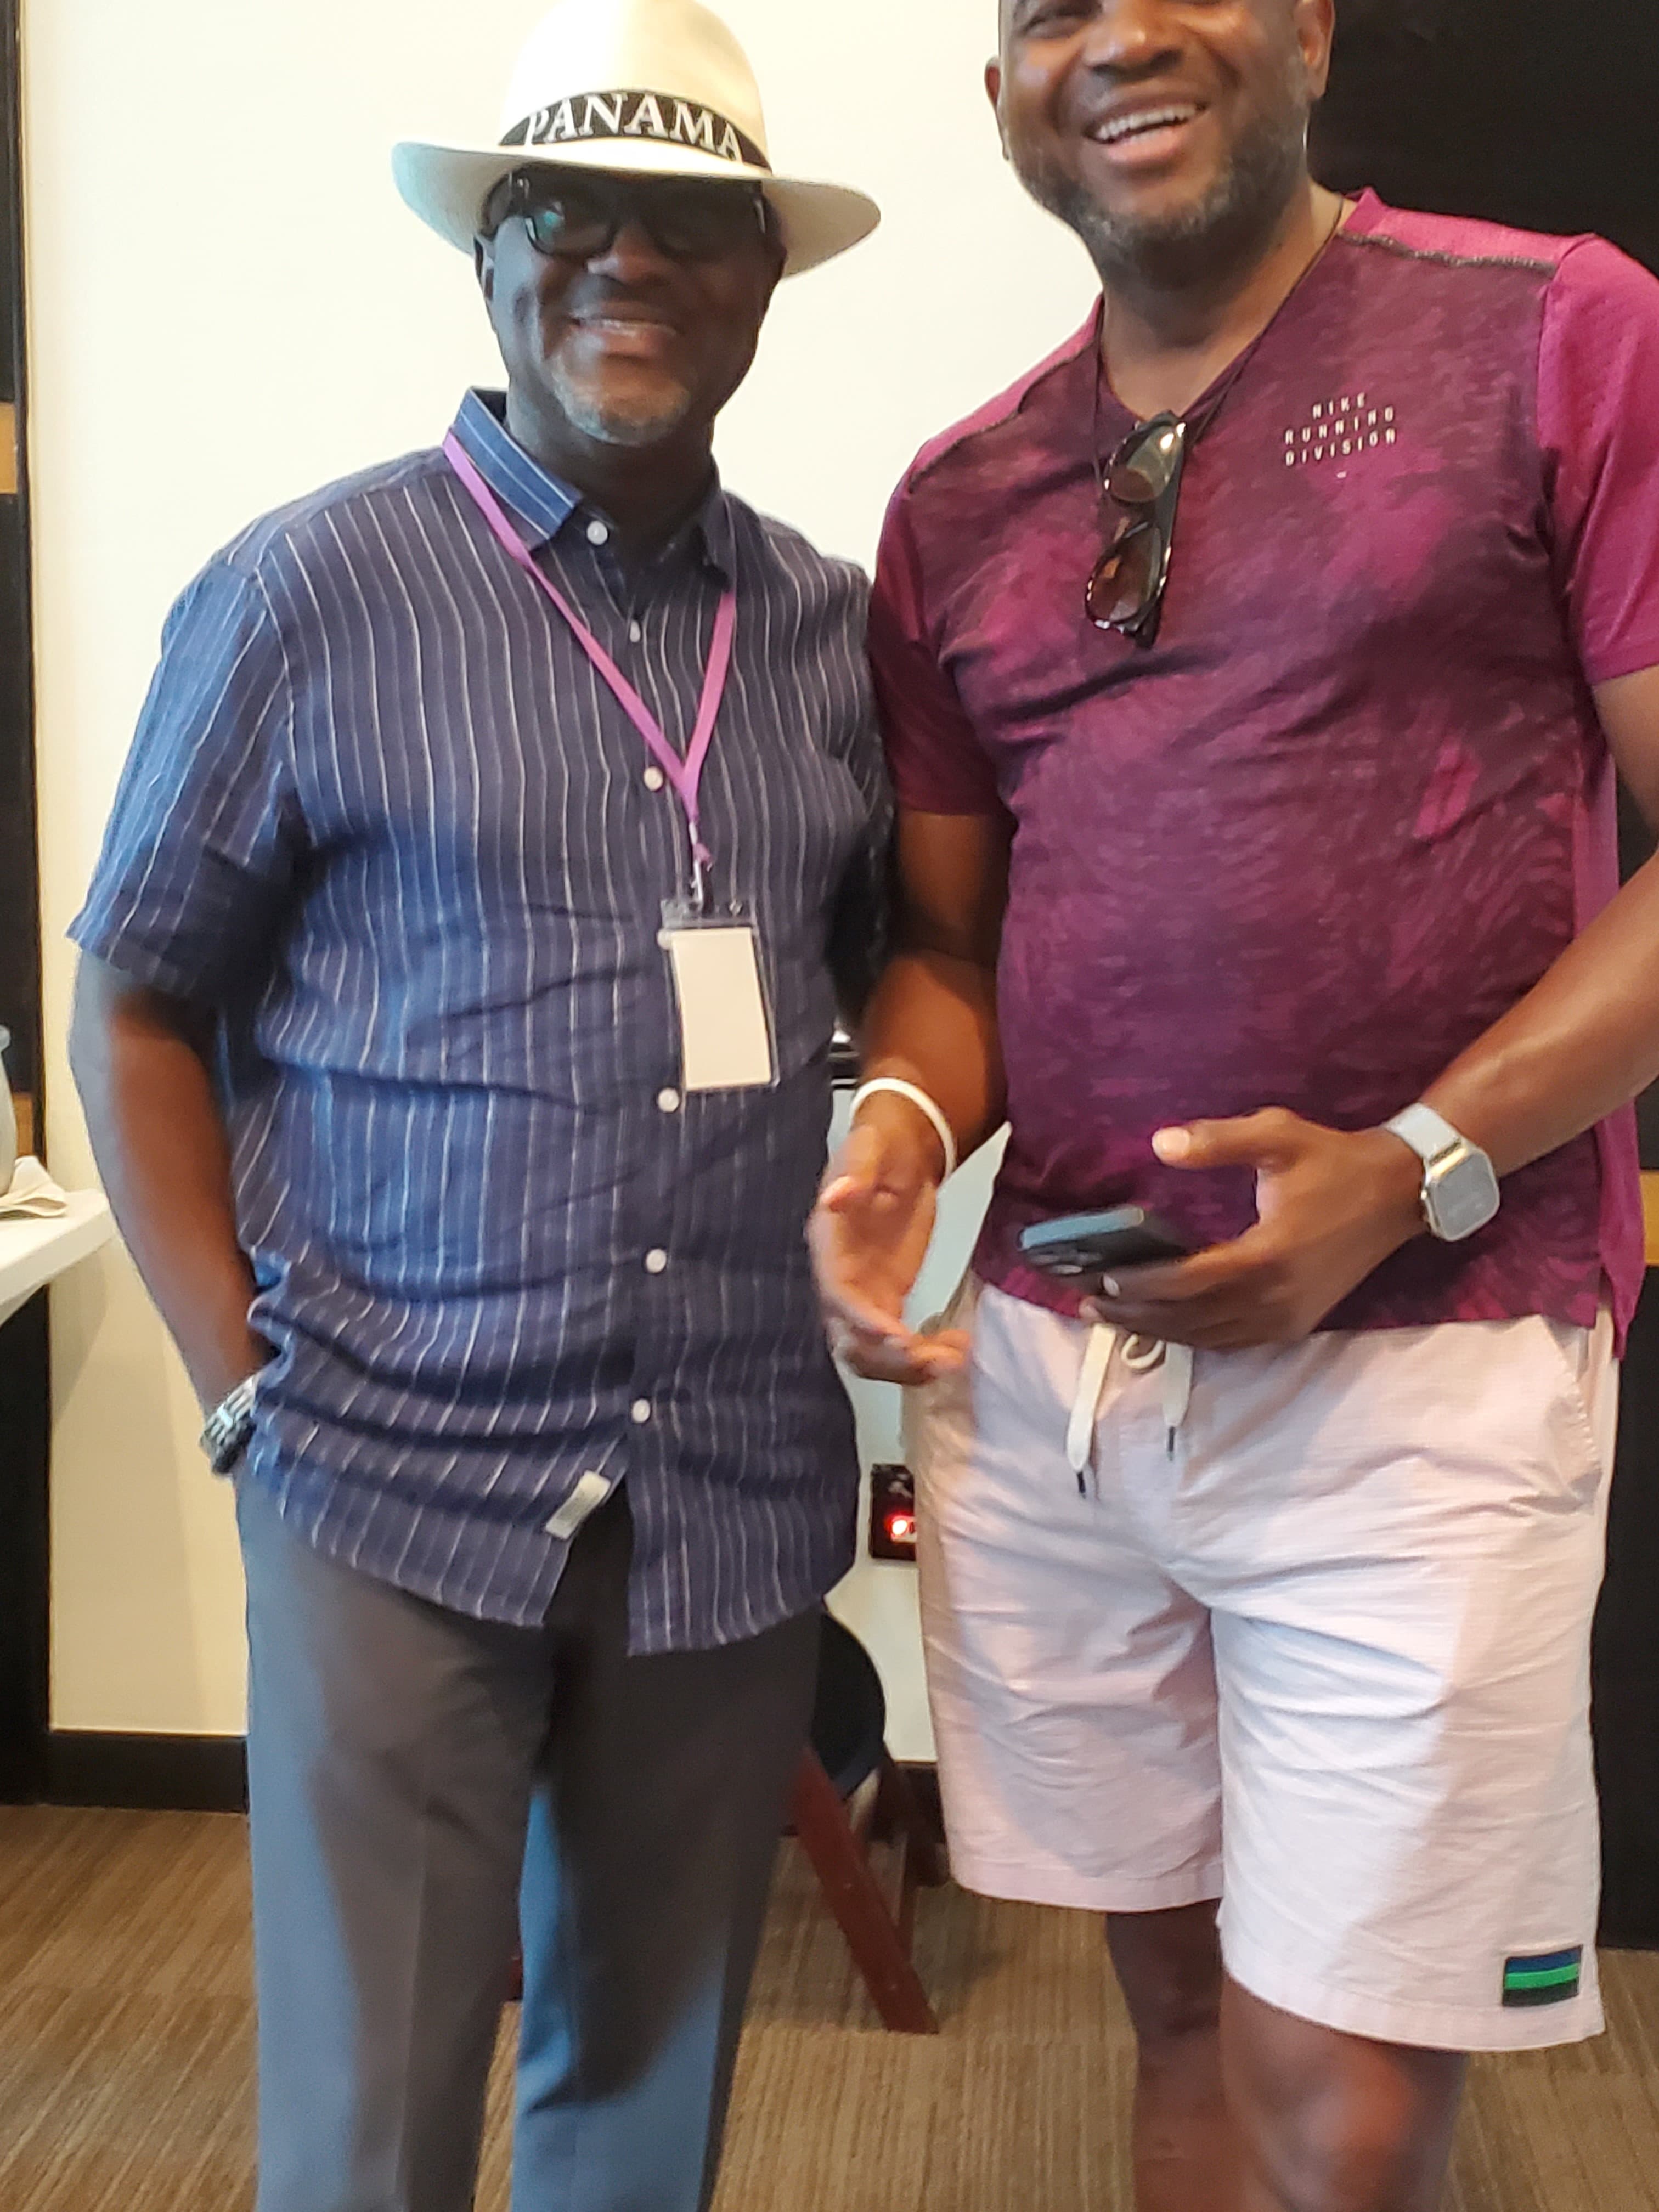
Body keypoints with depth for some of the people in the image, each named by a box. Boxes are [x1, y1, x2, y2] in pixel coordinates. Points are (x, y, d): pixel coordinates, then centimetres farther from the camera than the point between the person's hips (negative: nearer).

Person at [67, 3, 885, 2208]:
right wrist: (247, 1388, -8)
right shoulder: (308, 592, -3)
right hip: (399, 1489, -3)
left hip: (741, 1499, 4)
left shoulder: (836, 627, 8)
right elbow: (134, 1011, 1)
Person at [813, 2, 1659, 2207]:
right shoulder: (960, 498, 12)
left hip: (1420, 1366, -4)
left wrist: (1412, 1168, -17)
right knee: (1180, 2003, 16)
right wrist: (901, 1120, -6)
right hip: (1043, 1374, 5)